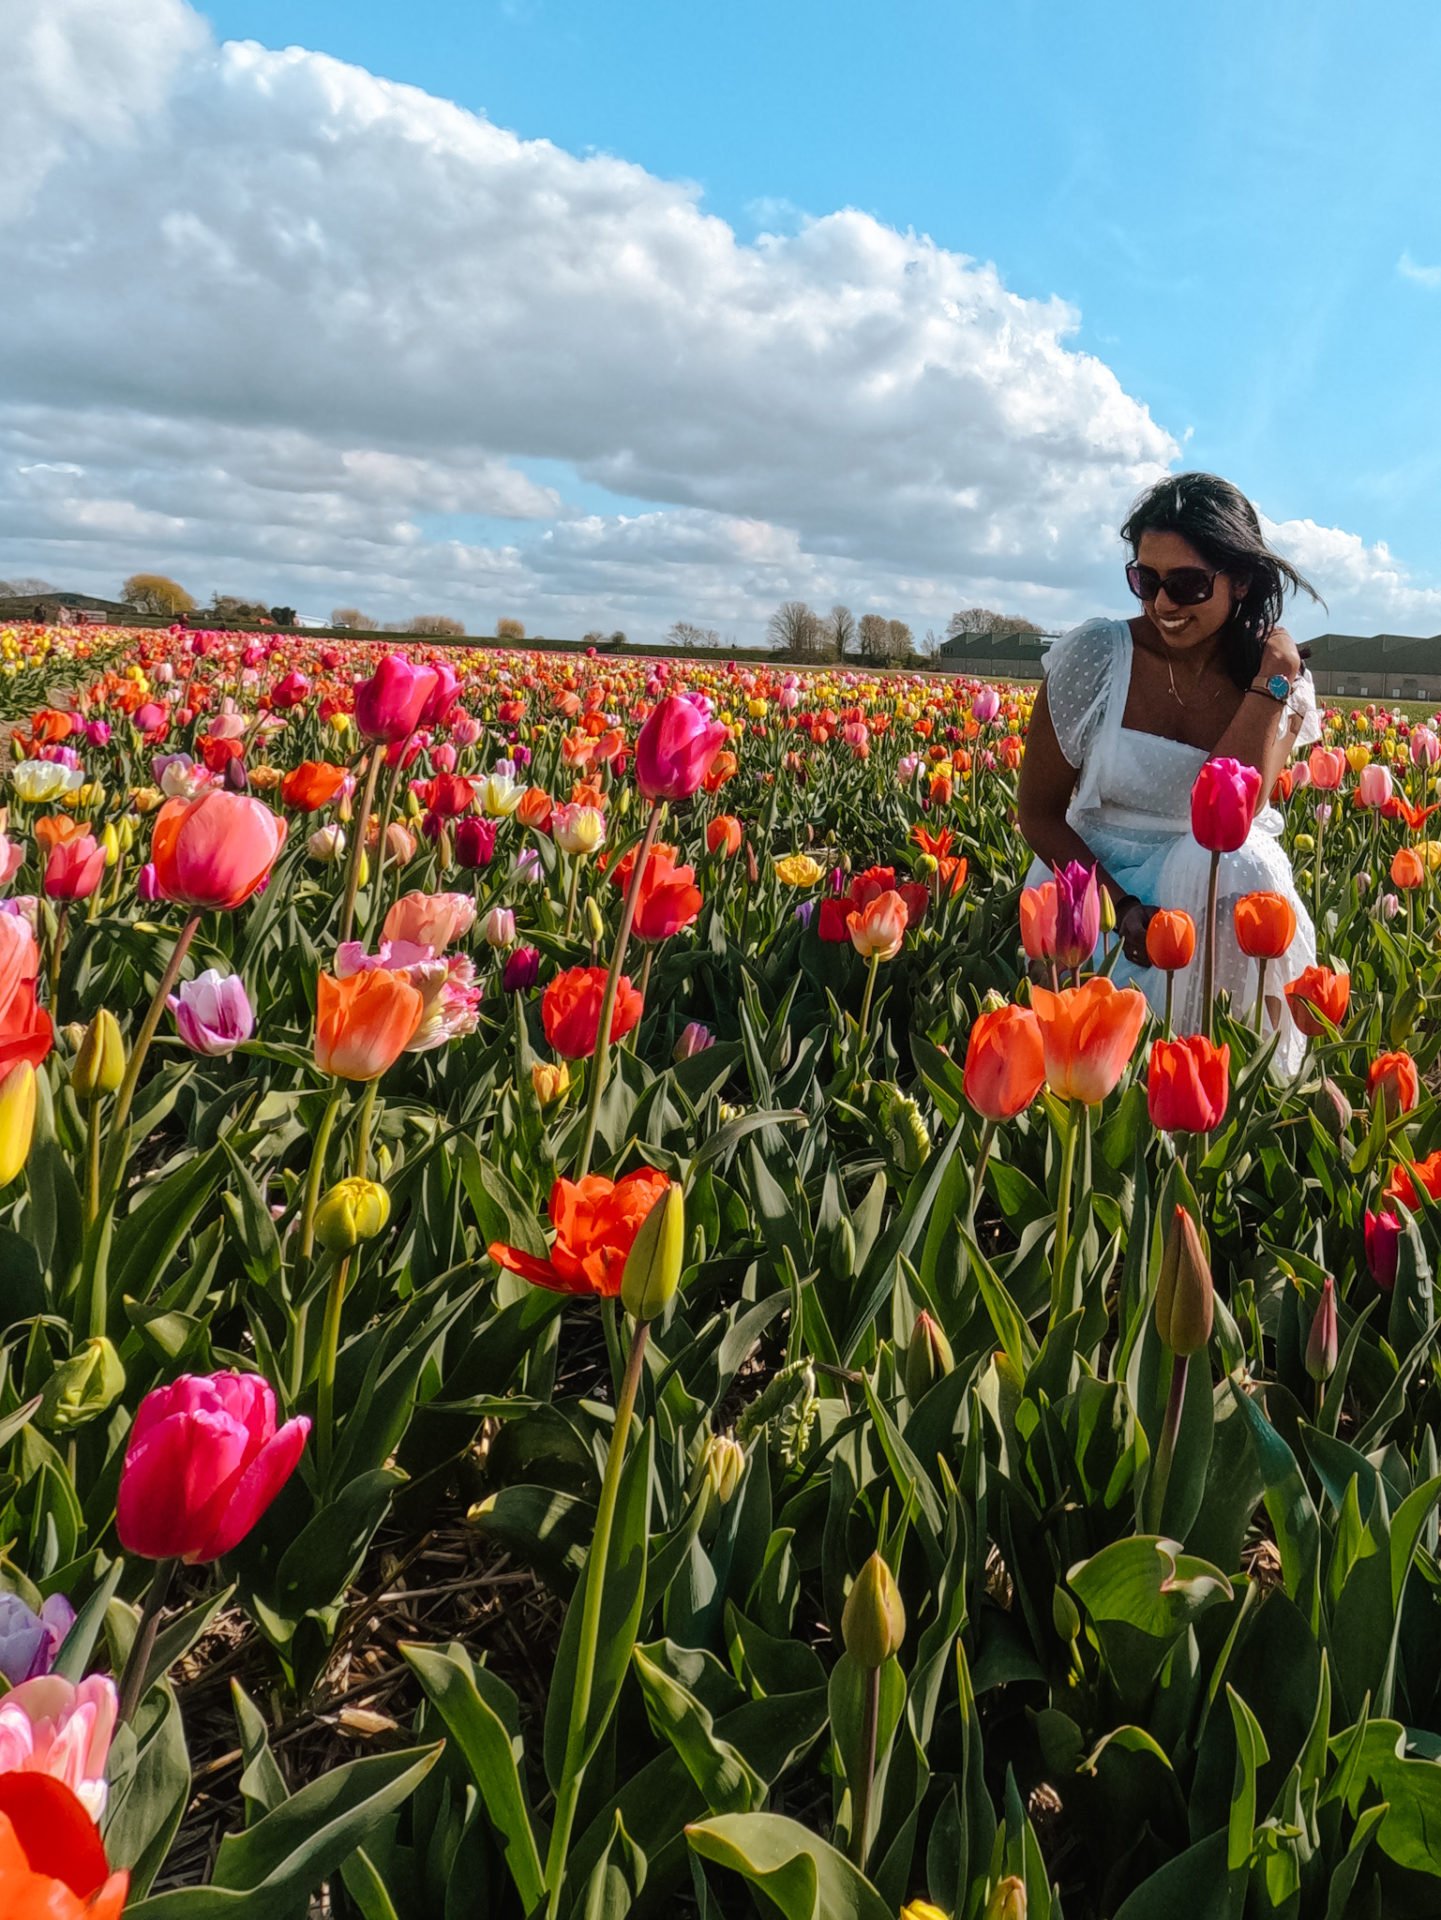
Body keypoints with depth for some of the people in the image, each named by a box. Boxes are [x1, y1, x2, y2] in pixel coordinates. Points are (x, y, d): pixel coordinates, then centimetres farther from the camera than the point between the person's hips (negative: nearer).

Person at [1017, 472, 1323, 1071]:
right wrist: (1121, 907, -17)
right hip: (1089, 883, -2)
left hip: (1212, 893, 2)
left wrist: (1272, 678, -20)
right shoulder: (1095, 657, -9)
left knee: (1240, 866, -33)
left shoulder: (1280, 685, -3)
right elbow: (1039, 813, -4)